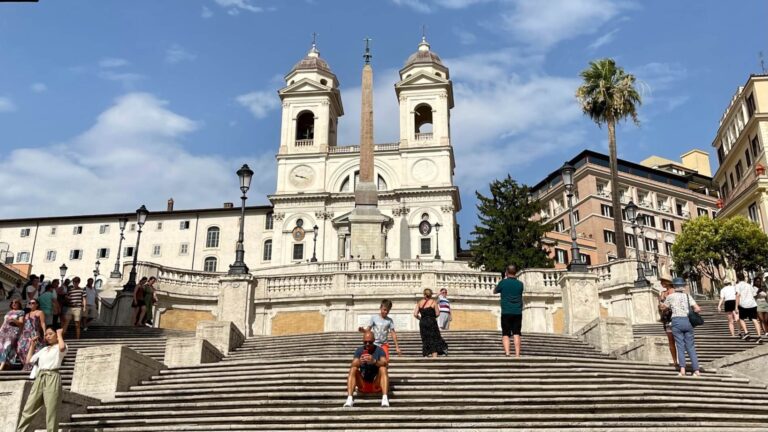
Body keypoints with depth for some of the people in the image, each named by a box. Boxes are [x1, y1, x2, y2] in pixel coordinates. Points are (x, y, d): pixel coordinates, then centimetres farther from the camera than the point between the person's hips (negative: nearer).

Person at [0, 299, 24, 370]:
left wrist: (13, 320, -17)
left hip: (13, 331, -6)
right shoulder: (8, 312, 26)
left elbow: (21, 323, -1)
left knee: (7, 347, -20)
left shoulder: (21, 312, 9)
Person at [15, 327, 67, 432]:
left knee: (51, 412, -7)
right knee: (28, 409, 3)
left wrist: (59, 335, -7)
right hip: (39, 378, 7)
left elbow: (62, 347, -23)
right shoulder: (43, 350, 24)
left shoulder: (59, 347, 4)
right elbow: (29, 361, 24)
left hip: (52, 378, -6)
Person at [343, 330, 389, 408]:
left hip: (376, 385, -1)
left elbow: (385, 364, -24)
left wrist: (374, 361, -44)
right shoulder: (359, 350, -1)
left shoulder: (379, 350, -5)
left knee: (383, 368, -26)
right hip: (363, 385, 1)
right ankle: (349, 399, -34)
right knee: (353, 369, -21)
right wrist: (359, 362, -40)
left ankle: (385, 399, -38)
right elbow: (352, 366, -16)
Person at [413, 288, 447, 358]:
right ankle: (434, 357, -4)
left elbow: (415, 314, 0)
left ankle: (425, 356, 6)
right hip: (432, 322, -3)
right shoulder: (433, 302, -4)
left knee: (425, 340, 10)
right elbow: (437, 314, -5)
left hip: (422, 323, 3)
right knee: (435, 340, 4)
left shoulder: (419, 302, 5)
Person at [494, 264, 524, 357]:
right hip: (517, 312, 2)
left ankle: (507, 353, -13)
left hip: (506, 312, -2)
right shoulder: (520, 284, 4)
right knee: (516, 334, 3)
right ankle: (517, 355, -4)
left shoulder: (503, 282, -4)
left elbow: (495, 291, 14)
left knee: (505, 334, 1)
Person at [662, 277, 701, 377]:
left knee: (680, 346, 0)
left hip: (676, 321, -2)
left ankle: (682, 369, -15)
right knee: (691, 347, 7)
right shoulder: (688, 296, 7)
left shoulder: (670, 296, 3)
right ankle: (696, 370, 2)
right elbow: (698, 309, -1)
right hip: (688, 321, 2)